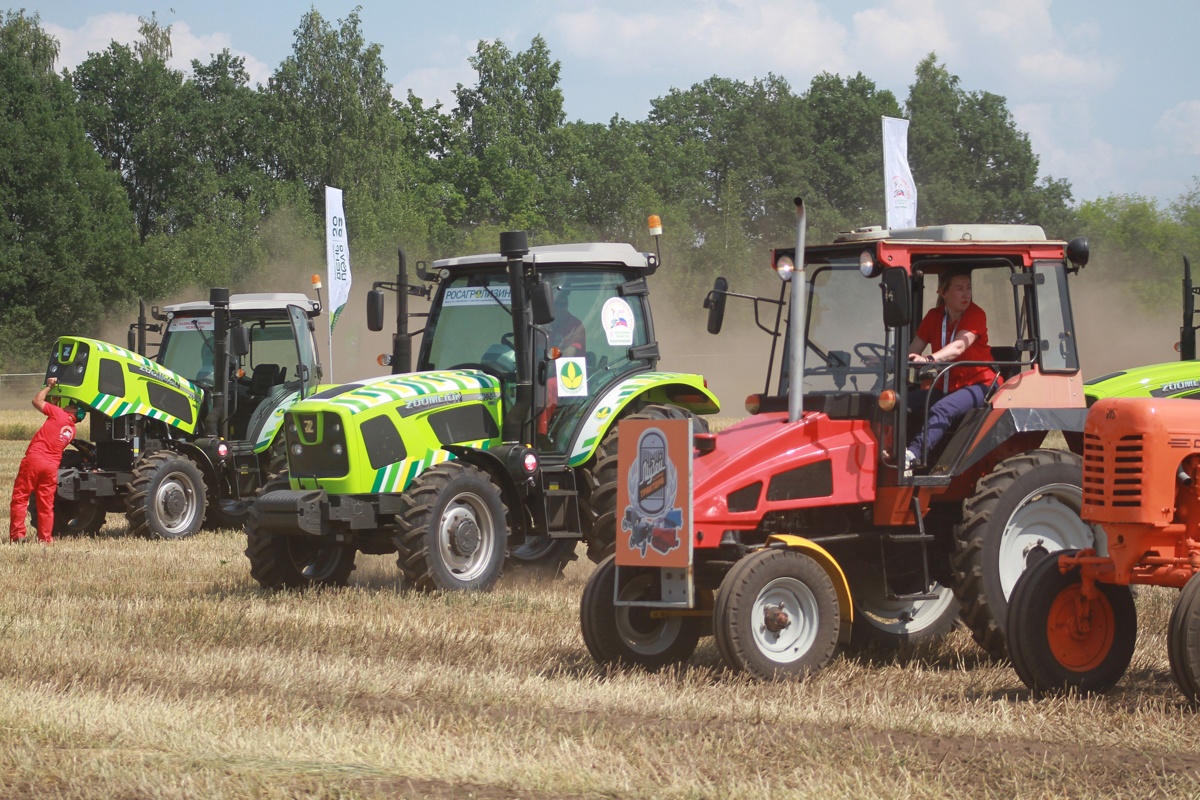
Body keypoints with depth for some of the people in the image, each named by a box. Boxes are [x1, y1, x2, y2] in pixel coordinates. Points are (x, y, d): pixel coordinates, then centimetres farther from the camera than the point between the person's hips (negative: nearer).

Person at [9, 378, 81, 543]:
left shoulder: (58, 414, -6)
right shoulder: (72, 429, 13)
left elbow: (37, 401, -3)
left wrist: (48, 386, 10)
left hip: (34, 458, -5)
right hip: (52, 465, 5)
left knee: (20, 498, 1)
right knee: (46, 503, 11)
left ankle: (17, 534, -6)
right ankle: (45, 537, 9)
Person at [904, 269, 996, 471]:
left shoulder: (976, 315, -8)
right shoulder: (934, 317, 9)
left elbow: (959, 346, -26)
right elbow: (913, 351, 2)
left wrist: (929, 359, -43)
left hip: (978, 385, -6)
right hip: (946, 387, 7)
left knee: (942, 409, -36)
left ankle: (913, 454, -52)